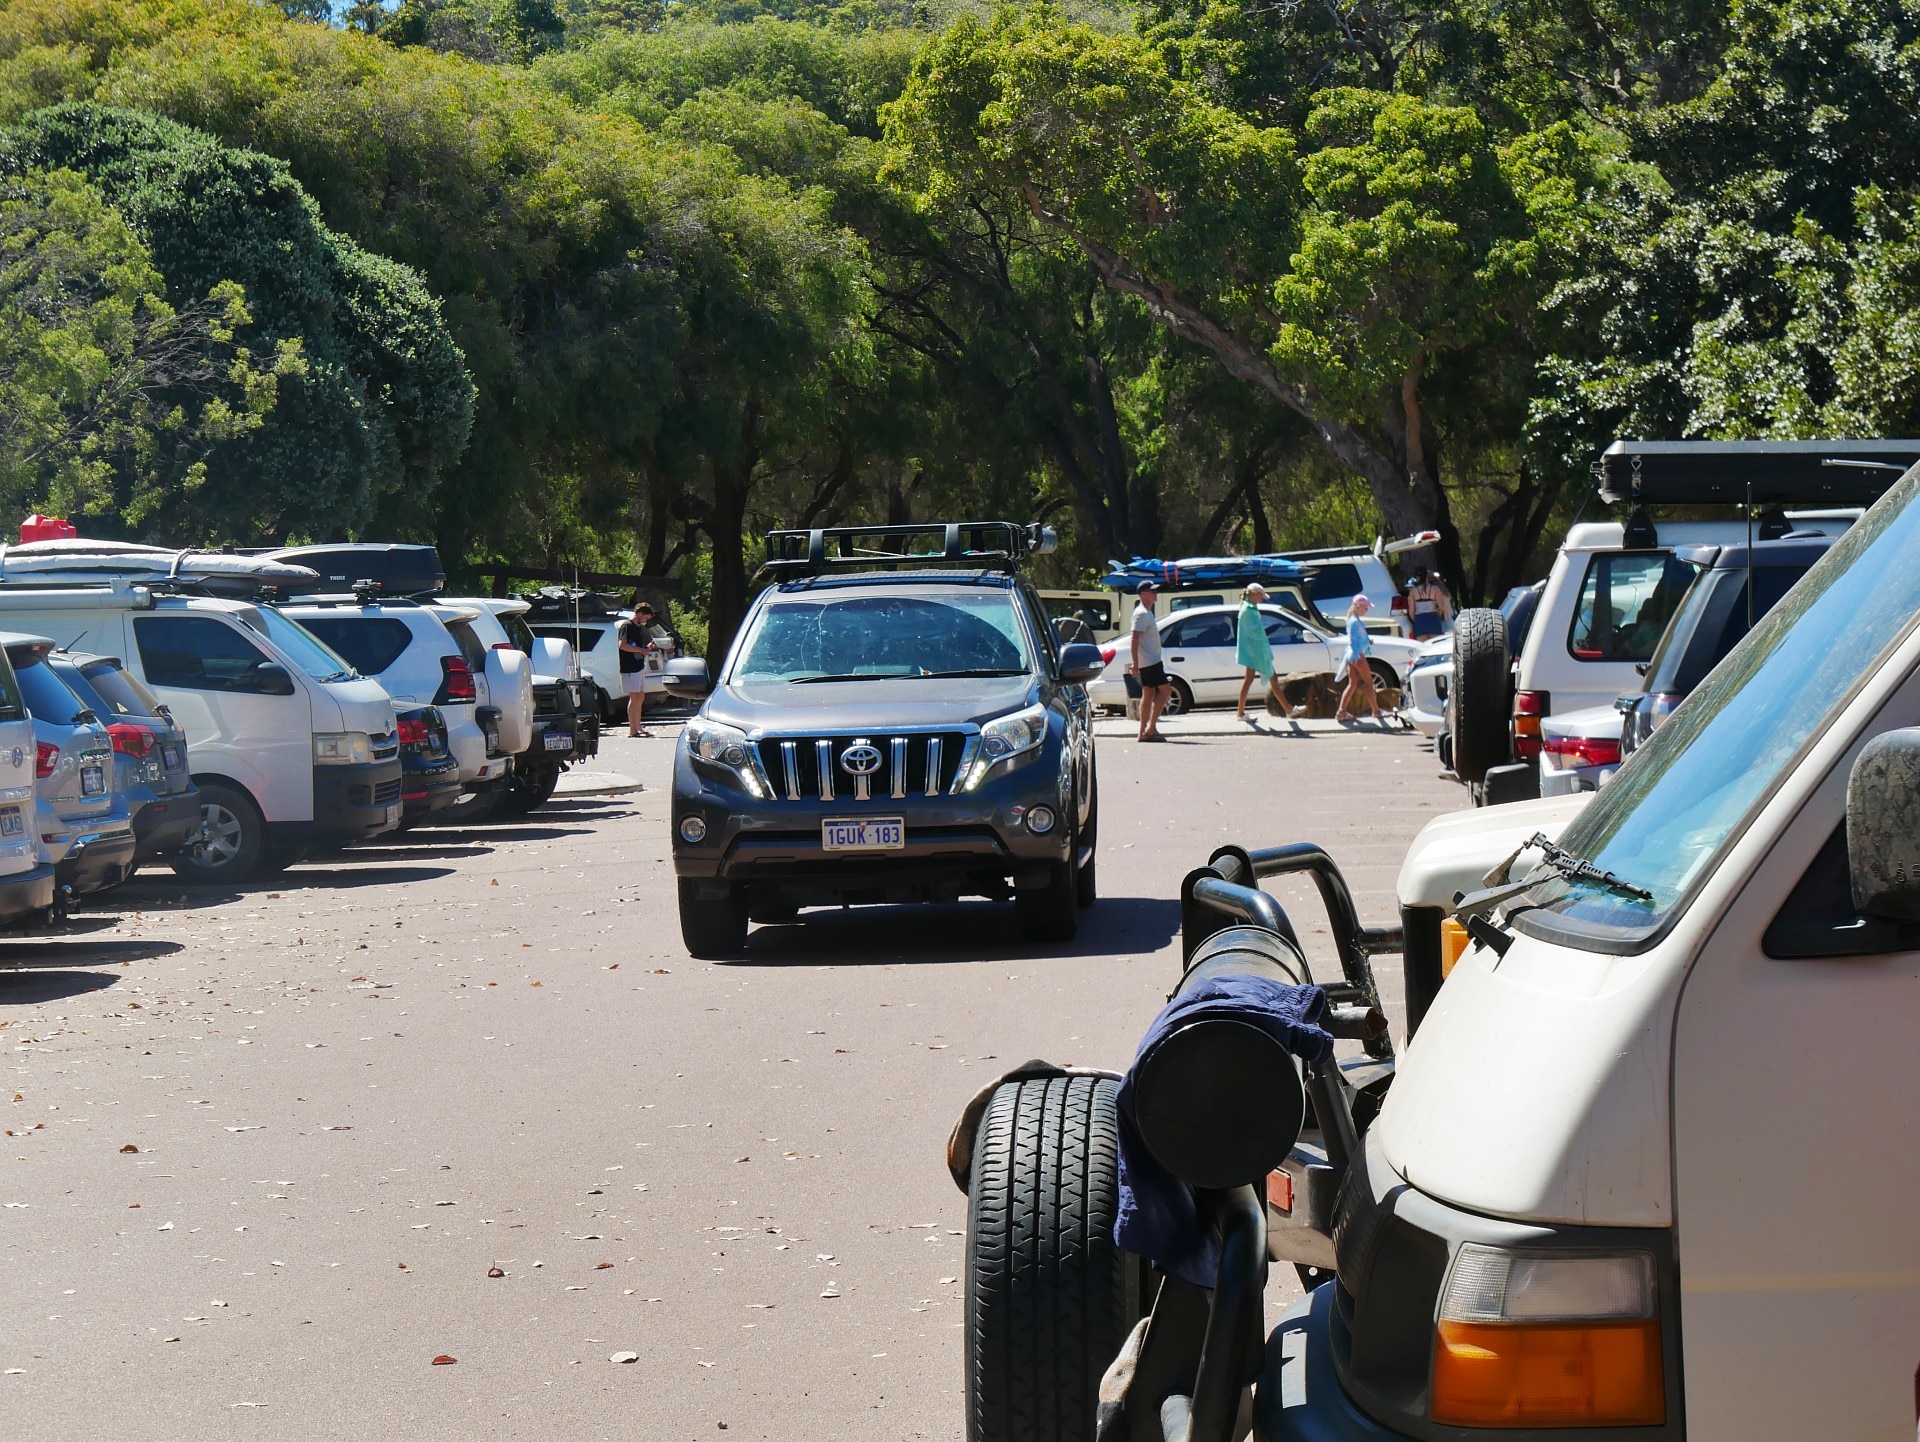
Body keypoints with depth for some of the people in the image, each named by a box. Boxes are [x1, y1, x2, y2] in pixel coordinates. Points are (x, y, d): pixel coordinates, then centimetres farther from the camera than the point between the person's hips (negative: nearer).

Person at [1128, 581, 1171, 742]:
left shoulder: (1147, 613, 18)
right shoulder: (1142, 614, -15)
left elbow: (1135, 639, 23)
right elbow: (1134, 639, -21)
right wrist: (1135, 663, -25)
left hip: (1150, 661, 10)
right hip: (1150, 662, -10)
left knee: (1148, 694, 8)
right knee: (1165, 689, -11)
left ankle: (1144, 731, 7)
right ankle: (1151, 727, -12)